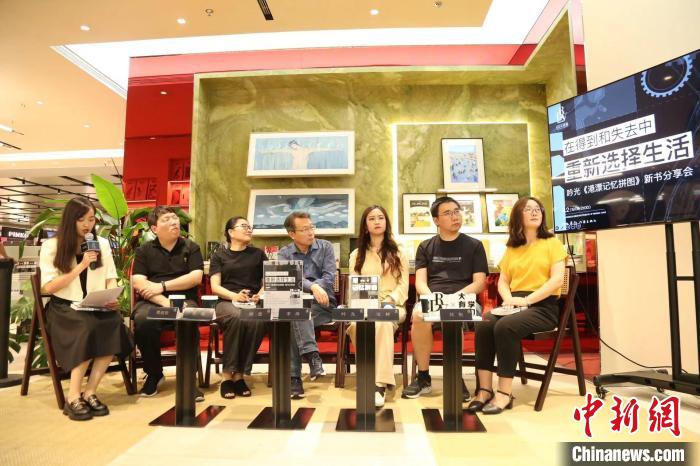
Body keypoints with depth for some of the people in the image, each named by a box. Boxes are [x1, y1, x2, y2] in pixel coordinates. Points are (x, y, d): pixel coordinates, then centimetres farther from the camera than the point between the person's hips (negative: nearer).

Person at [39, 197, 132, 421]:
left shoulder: (102, 243, 12)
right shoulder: (51, 246, 1)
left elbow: (111, 278, 12)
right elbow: (48, 287, -5)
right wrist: (81, 266, -13)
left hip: (97, 308, 3)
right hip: (64, 308, -3)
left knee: (114, 322, -32)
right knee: (88, 327, -35)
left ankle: (90, 392, -21)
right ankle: (73, 397, -24)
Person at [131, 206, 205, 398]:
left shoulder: (191, 247, 10)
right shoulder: (144, 250, 10)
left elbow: (196, 277, -2)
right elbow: (138, 283, -3)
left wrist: (162, 286, -8)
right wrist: (165, 303, -17)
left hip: (184, 300, -1)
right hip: (152, 302, 1)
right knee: (142, 320, -33)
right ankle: (154, 374, -8)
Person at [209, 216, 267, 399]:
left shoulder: (258, 254, 19)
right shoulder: (219, 255, 13)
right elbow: (215, 287, 3)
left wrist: (261, 294, -8)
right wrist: (234, 295, -16)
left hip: (253, 303, 1)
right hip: (227, 302, -1)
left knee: (258, 321, -34)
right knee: (237, 318, -37)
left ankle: (239, 375, -22)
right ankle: (227, 375, -23)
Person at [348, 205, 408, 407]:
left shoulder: (398, 253, 15)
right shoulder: (356, 255, 19)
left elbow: (403, 285, 5)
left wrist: (389, 301, -15)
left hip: (392, 306, -1)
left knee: (383, 322, -38)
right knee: (356, 324, -36)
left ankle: (379, 382, -39)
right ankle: (379, 378, -24)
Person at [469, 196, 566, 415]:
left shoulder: (552, 242, 5)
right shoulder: (511, 248, 18)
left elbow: (557, 280, -8)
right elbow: (503, 281, 15)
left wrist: (526, 299, -16)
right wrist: (508, 299, -8)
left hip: (543, 306, -4)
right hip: (516, 305, 4)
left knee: (505, 327, -33)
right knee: (484, 325, -26)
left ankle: (505, 393, -22)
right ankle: (484, 390, -21)